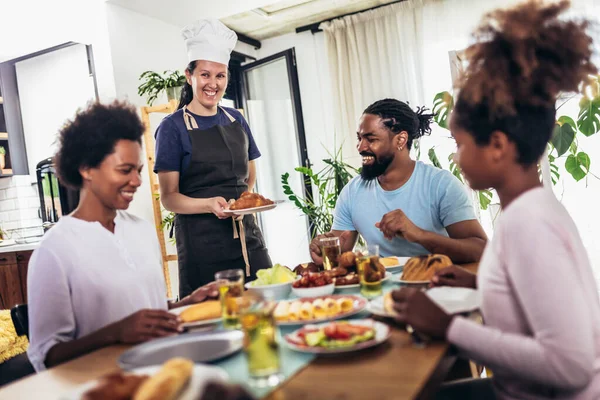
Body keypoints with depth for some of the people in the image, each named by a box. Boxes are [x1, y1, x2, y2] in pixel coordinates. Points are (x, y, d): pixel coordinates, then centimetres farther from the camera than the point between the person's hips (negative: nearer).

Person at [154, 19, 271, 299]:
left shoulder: (236, 120, 11)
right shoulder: (173, 127, -4)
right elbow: (168, 197, -6)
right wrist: (209, 205, -22)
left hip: (246, 234, 5)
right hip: (201, 241, -4)